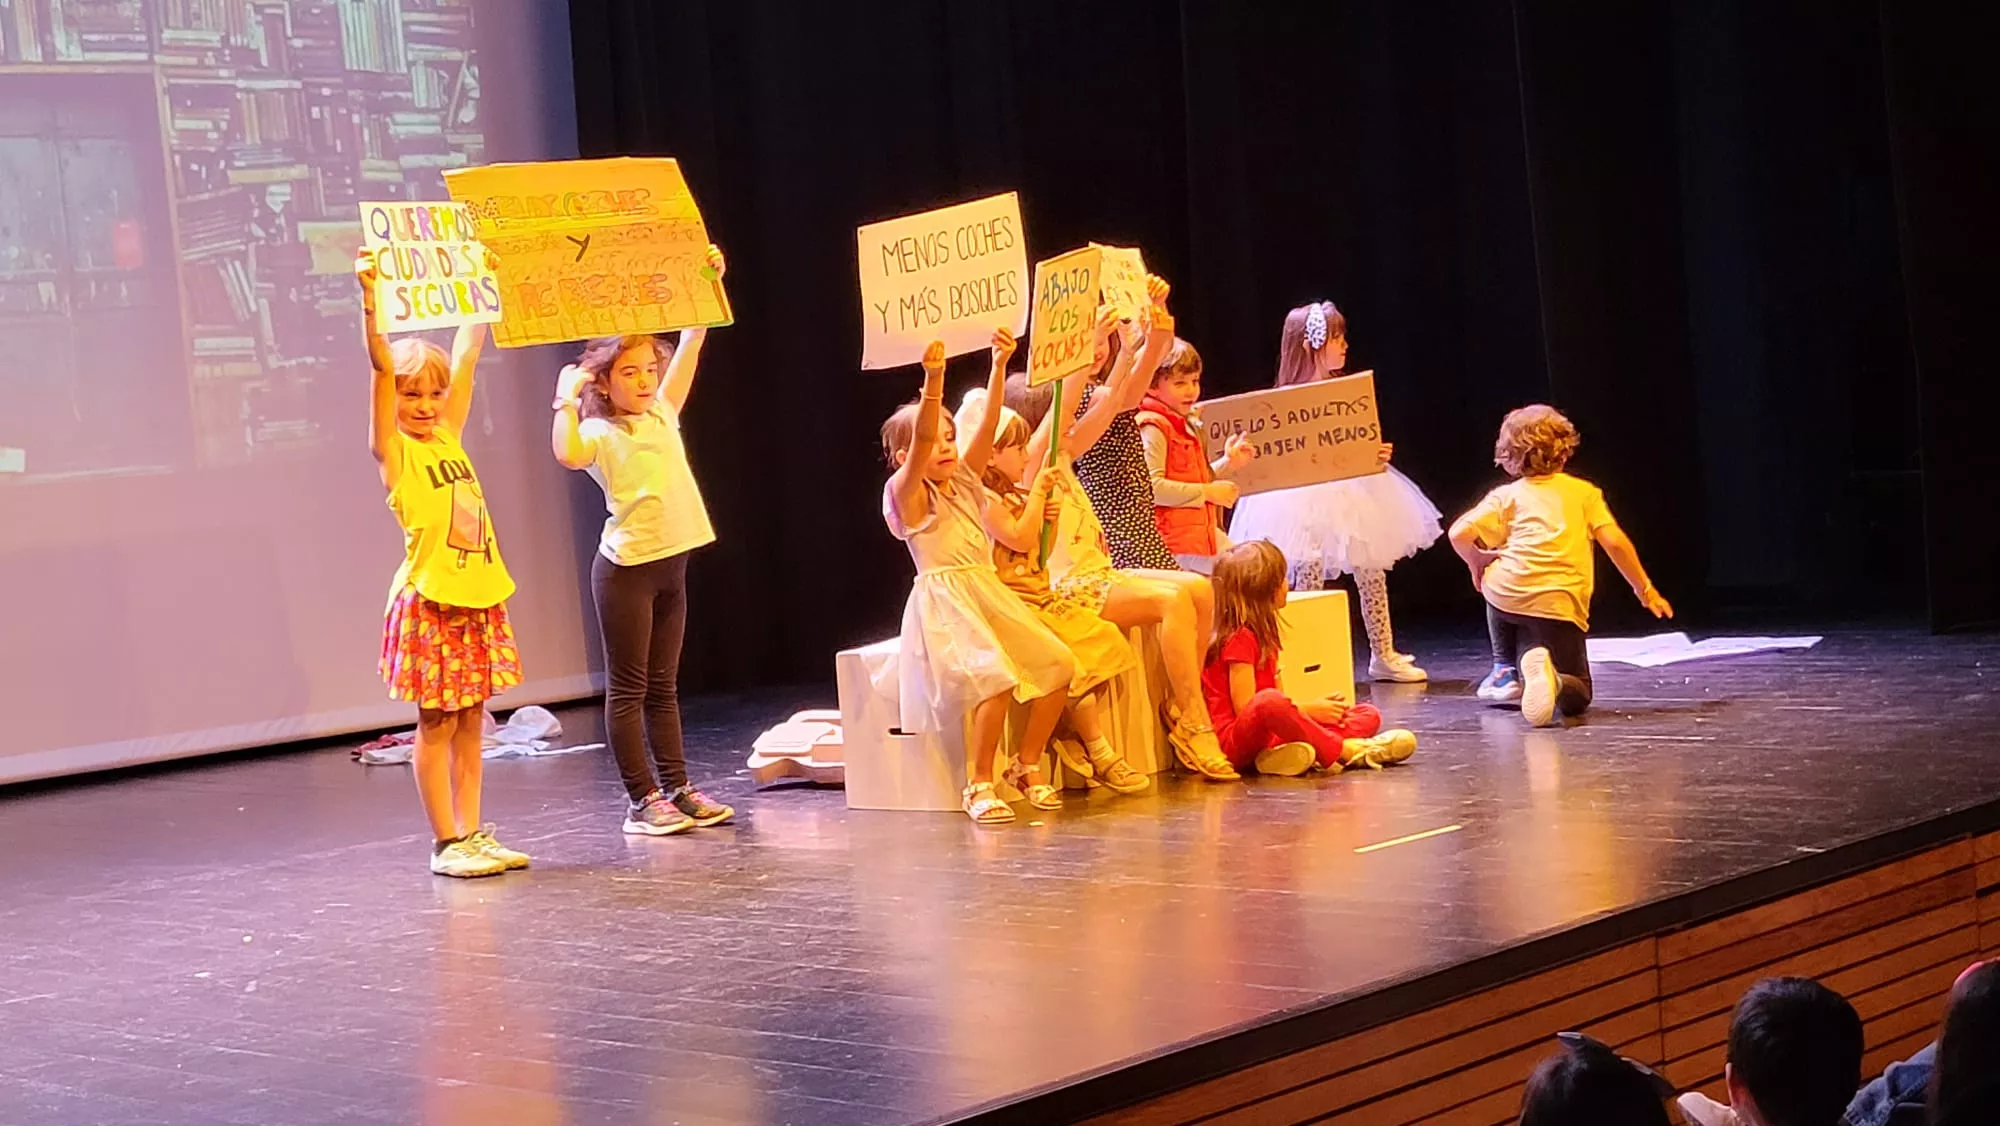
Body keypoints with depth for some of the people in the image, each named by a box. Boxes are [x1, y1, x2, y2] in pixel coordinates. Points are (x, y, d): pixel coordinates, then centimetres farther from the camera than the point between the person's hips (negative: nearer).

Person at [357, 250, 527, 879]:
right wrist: (370, 301, -29)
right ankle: (446, 843, 5)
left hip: (479, 597, 6)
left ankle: (472, 834, 15)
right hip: (430, 601, -6)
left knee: (471, 721, 10)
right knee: (437, 725, 0)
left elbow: (467, 355, 15)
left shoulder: (449, 438, 10)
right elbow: (382, 364, -19)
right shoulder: (394, 451, -6)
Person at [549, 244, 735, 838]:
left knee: (663, 685, 13)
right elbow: (567, 454, -32)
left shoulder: (662, 415, 11)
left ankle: (678, 788, 16)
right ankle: (641, 799, 1)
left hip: (671, 563, 7)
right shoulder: (600, 434, -8)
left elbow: (690, 347, 14)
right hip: (626, 566, -7)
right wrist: (566, 397, -25)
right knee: (628, 687, 0)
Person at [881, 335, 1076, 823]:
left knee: (1058, 666, -3)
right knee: (996, 677, -28)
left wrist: (999, 367, -7)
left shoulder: (965, 480, 15)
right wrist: (933, 380, -32)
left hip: (991, 595, 8)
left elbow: (988, 426, 5)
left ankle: (1027, 764, 11)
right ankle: (979, 784, -17)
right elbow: (921, 438, -20)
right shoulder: (909, 493, -3)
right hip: (944, 604, -8)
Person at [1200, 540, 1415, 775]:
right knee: (1269, 701, -43)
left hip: (1269, 735, 10)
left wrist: (1316, 707, -3)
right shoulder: (1240, 639, -10)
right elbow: (1245, 708, -18)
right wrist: (1309, 709, -12)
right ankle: (1342, 751, -29)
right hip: (1235, 740, -10)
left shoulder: (1263, 636, 19)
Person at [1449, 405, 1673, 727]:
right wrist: (1646, 591, 15)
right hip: (1560, 604, -1)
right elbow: (1614, 542, 6)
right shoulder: (1584, 492, 18)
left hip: (1509, 592, 1)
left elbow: (1460, 534, 1)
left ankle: (1506, 670, 30)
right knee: (1577, 696, 6)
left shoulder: (1507, 496, 15)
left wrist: (1476, 563, 21)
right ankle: (1554, 680, -29)